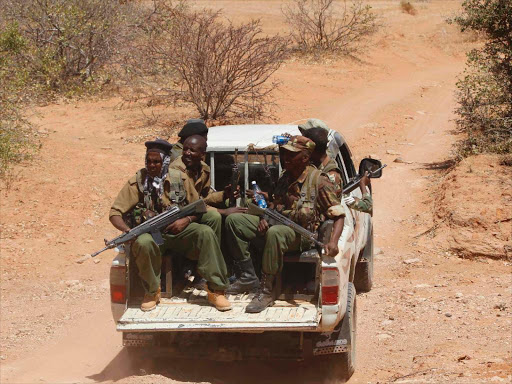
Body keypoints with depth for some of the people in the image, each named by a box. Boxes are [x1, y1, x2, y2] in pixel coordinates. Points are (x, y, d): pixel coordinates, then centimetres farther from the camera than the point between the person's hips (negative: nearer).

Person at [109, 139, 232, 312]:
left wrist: (186, 220, -14)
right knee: (143, 243, -37)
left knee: (206, 233, -26)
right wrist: (127, 230, -22)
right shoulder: (137, 182, 0)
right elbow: (115, 213, -2)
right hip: (150, 232, -2)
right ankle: (152, 292, -14)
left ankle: (216, 291, -20)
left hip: (177, 229, 2)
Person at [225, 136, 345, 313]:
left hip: (303, 233, -8)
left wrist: (333, 242, -29)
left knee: (275, 233, -41)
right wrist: (264, 217, 1)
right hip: (278, 222, 8)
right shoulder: (285, 177, 11)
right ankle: (249, 274, -4)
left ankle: (266, 292, -34)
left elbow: (339, 215, -12)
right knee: (234, 220, -4)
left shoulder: (319, 181, -11)